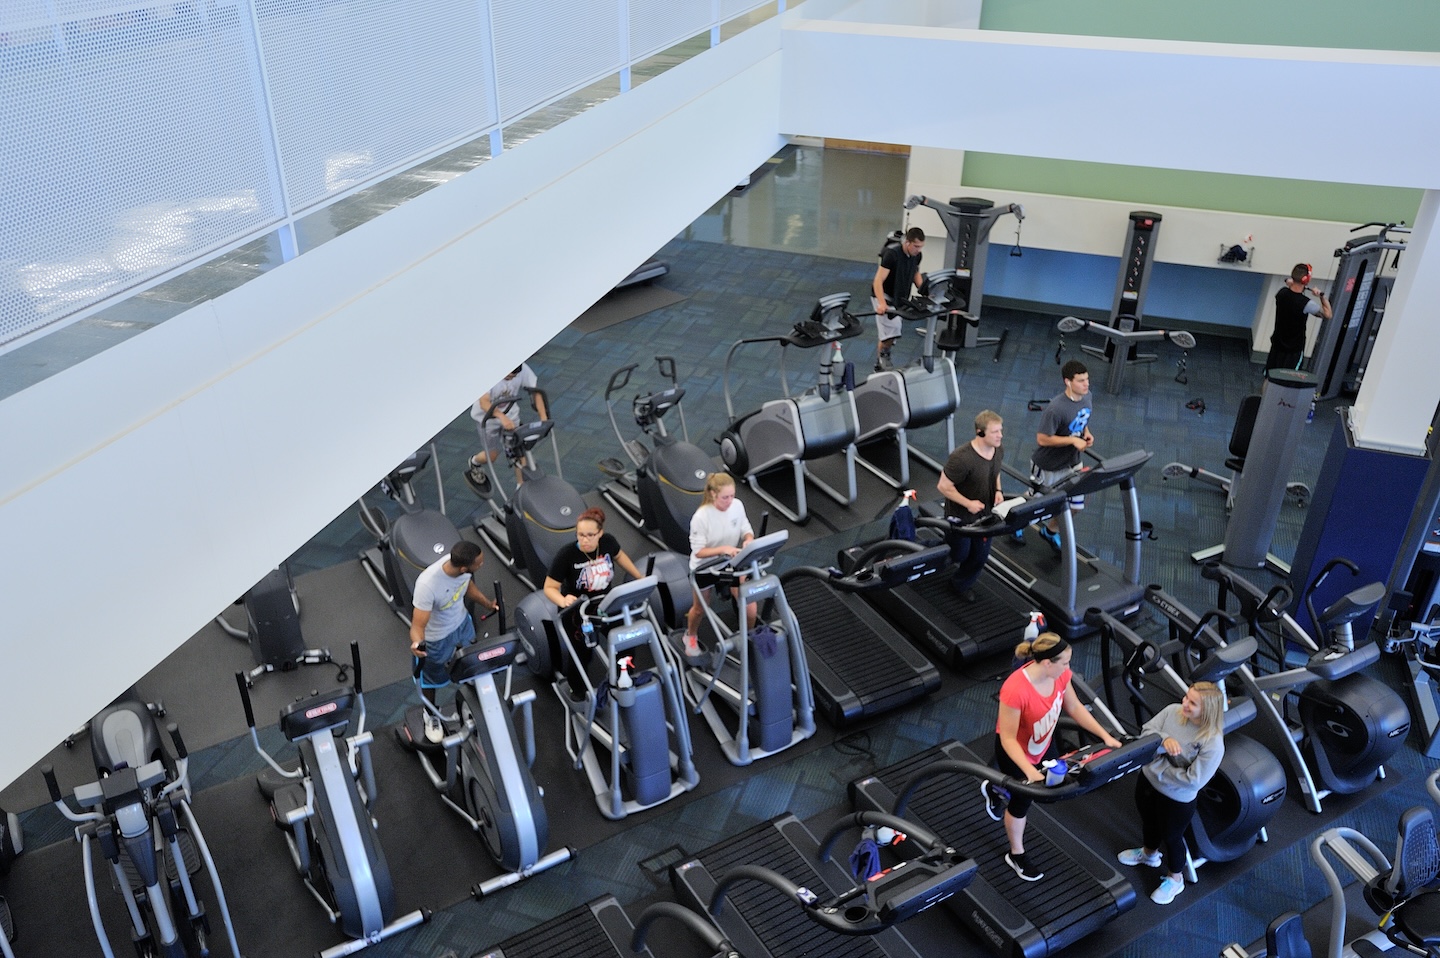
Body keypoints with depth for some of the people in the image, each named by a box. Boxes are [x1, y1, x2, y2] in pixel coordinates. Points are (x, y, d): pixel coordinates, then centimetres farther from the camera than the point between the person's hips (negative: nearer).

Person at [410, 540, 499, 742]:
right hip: (437, 637, -5)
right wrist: (417, 643, -56)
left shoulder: (461, 563, -25)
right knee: (431, 678, 22)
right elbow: (418, 625, -36)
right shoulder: (427, 585, -44)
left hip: (462, 621, 5)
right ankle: (431, 714, 53)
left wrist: (489, 604, -7)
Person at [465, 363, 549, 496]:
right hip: (487, 417, -3)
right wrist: (502, 417, -59)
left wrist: (543, 417, -26)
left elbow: (536, 391, -15)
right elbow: (484, 403, -43)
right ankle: (475, 463, 39)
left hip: (510, 415, 3)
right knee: (493, 454, 5)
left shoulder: (523, 369, -24)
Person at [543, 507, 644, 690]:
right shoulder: (566, 556, -29)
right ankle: (576, 691, 28)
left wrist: (640, 577, 12)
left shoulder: (608, 542, -17)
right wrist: (563, 601, -40)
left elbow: (619, 556, 8)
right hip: (577, 610, -4)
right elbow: (550, 588, -20)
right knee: (580, 652, -1)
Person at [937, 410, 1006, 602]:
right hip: (960, 516, -6)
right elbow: (943, 486, -25)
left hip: (984, 514, 6)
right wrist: (968, 503, -27)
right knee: (959, 555, 14)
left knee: (980, 556, 18)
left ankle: (962, 583, 45)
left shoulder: (999, 450, -11)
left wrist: (997, 491, -7)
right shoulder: (962, 458, -34)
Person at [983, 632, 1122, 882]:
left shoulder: (1060, 674, -21)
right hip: (1016, 752, -6)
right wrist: (1030, 772, -41)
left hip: (1045, 743, 6)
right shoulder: (1015, 691, -41)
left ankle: (996, 789, 52)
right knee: (1022, 802, 15)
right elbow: (1008, 739, -32)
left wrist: (1105, 736, -5)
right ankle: (1016, 855, 46)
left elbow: (1074, 707, -2)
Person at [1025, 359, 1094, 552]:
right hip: (1048, 466, -6)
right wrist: (1073, 440, -29)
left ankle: (1050, 530, 40)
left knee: (1075, 506, 12)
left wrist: (1087, 434, -7)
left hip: (1072, 463, 6)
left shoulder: (1086, 397, -8)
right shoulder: (1055, 409, -33)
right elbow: (1042, 439, -28)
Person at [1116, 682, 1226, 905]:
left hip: (1177, 799, -5)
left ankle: (1174, 879, 48)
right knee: (1149, 821, 31)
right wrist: (1164, 740, -35)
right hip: (1148, 780, 5)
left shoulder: (1213, 743, -32)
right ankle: (1149, 853, 63)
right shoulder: (1173, 711, -18)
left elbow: (1193, 780, -30)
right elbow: (1146, 731, -14)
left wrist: (1158, 766, -24)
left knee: (1171, 837, 20)